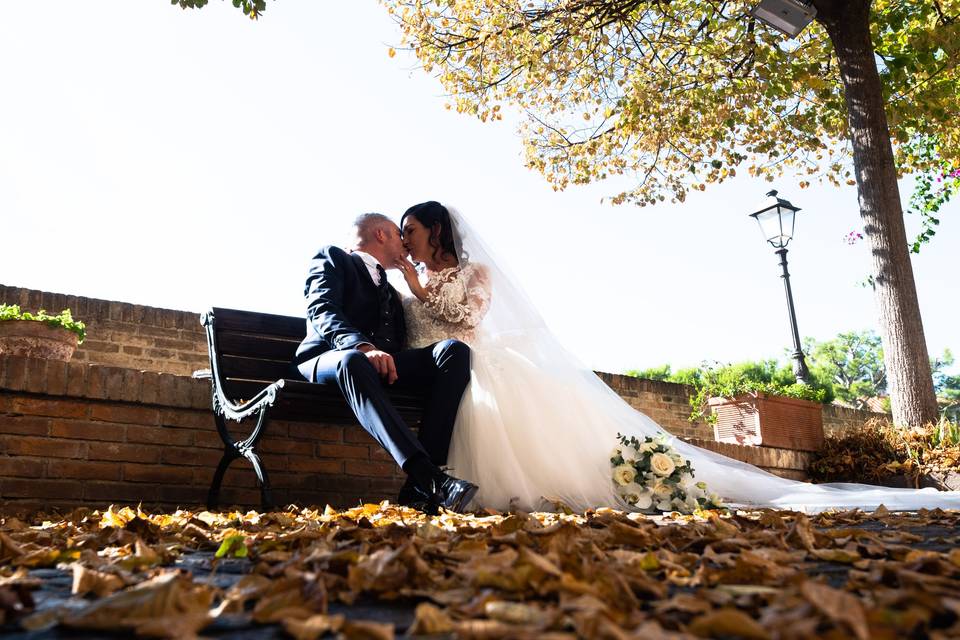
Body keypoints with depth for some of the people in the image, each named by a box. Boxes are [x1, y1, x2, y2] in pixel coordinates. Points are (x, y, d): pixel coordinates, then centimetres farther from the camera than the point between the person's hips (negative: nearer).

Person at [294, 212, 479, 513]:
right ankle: (428, 478, -51)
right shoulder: (332, 258, 15)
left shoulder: (391, 291, 36)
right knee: (353, 362, -40)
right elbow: (321, 309, -6)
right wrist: (363, 347, -25)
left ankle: (419, 489, -33)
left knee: (455, 349, -20)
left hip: (386, 362, 6)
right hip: (335, 358, -5)